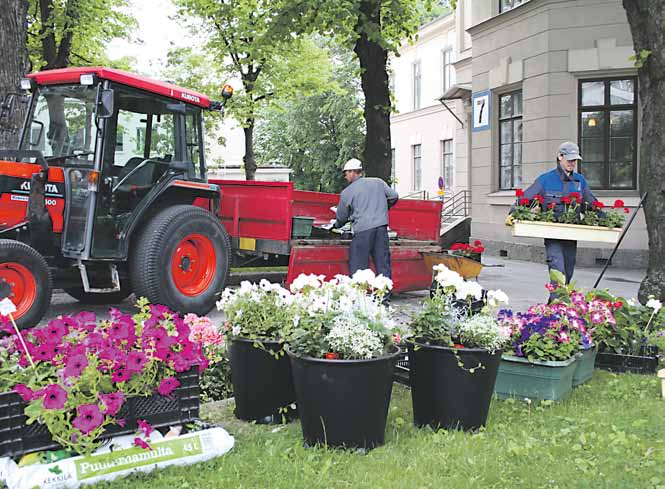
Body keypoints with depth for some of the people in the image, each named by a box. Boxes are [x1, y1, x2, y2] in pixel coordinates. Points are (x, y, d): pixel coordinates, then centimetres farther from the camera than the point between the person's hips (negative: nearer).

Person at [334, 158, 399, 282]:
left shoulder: (347, 192, 5)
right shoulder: (378, 182, 13)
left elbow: (341, 217, 12)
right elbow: (394, 196, 12)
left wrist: (336, 225, 34)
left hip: (362, 231, -4)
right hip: (381, 227, 4)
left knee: (357, 267, 0)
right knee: (383, 264, 7)